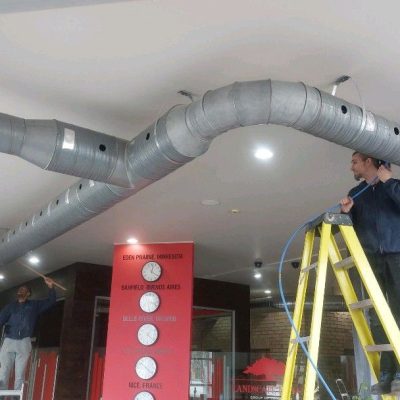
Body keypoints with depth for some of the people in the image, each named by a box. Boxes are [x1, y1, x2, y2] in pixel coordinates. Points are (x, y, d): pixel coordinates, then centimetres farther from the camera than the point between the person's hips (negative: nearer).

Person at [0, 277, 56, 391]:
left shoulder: (34, 305, 16)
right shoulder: (10, 306, 18)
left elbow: (50, 301, 12)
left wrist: (51, 287, -3)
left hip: (24, 343, -1)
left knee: (20, 375, -3)